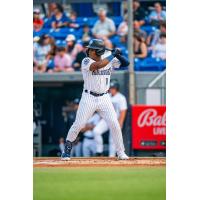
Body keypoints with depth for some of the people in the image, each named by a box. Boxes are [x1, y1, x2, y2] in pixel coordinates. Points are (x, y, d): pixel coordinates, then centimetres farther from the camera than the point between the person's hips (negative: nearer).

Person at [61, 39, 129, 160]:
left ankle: (121, 153, 7)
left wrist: (118, 55, -14)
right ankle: (67, 151, 10)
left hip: (104, 99, 2)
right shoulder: (86, 61, -9)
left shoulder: (109, 60, 3)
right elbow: (98, 65, -27)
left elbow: (125, 64, 4)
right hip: (88, 98, -2)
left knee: (115, 125, -6)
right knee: (78, 125, -4)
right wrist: (113, 55, -21)